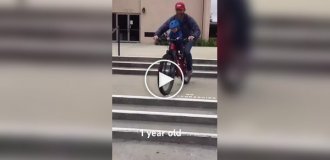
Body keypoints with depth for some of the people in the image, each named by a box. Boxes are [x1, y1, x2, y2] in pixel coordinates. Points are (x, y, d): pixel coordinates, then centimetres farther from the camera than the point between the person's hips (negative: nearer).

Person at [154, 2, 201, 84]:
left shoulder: (189, 19, -20)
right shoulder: (172, 19, -13)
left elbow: (197, 29, -29)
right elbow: (163, 27, -21)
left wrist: (193, 36, -52)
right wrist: (156, 34, -41)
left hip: (188, 39, -3)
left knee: (186, 51, -30)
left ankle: (189, 70, -10)